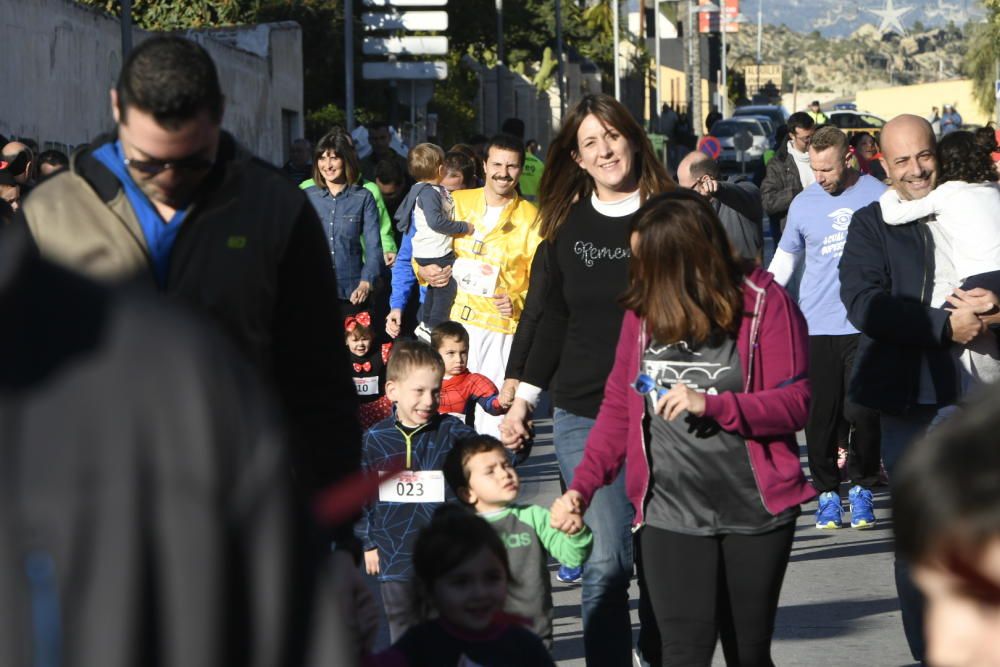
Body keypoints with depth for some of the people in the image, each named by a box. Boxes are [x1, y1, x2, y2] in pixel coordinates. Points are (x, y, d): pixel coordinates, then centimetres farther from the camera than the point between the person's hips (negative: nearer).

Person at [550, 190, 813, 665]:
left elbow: (795, 404, -9)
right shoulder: (643, 309, 4)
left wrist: (710, 405, -23)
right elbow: (618, 407, 9)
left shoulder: (764, 303, -7)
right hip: (671, 514, 1)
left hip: (755, 512, -1)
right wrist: (581, 487, -2)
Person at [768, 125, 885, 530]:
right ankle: (827, 492, 11)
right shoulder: (803, 204, 7)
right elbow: (787, 254, 19)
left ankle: (862, 488, 11)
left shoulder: (878, 196, 1)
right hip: (816, 325, 2)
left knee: (862, 411, -6)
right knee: (820, 415, 1)